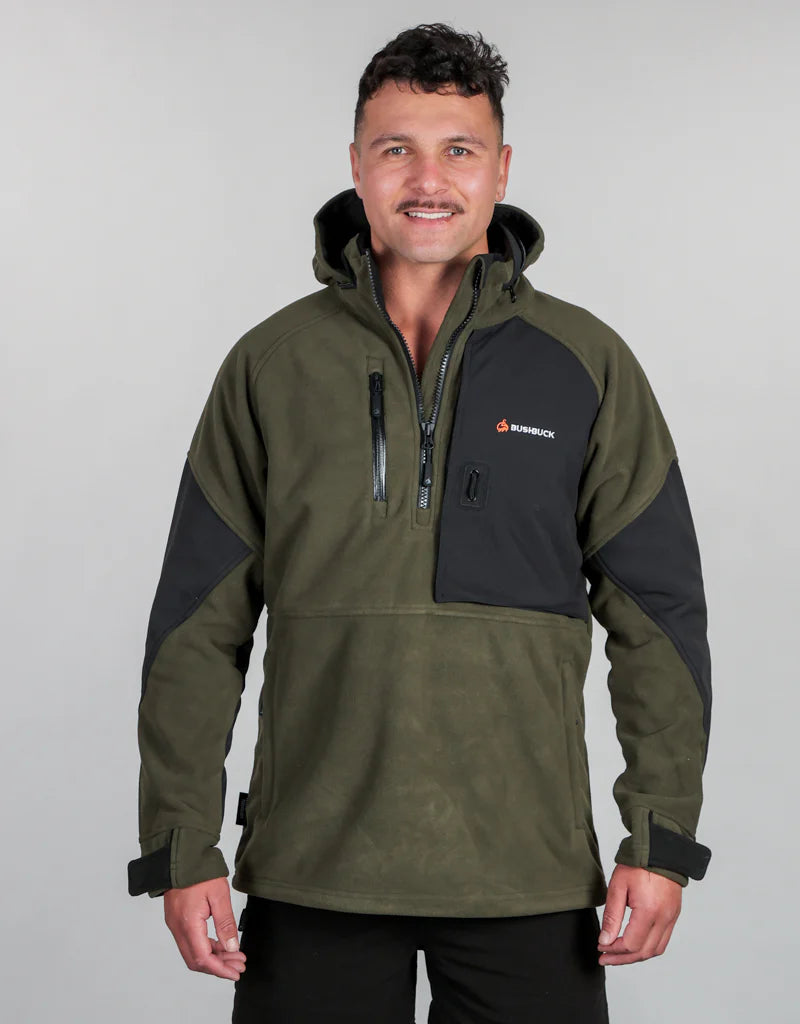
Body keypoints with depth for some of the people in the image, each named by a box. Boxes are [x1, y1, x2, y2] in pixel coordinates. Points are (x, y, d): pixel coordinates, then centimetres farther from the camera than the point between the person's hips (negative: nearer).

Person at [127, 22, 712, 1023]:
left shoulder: (588, 364, 2)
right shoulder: (271, 365, 3)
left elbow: (658, 615, 3)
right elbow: (198, 627, 3)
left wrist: (661, 838, -2)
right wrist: (181, 849, -1)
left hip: (529, 878, 0)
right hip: (312, 875, 1)